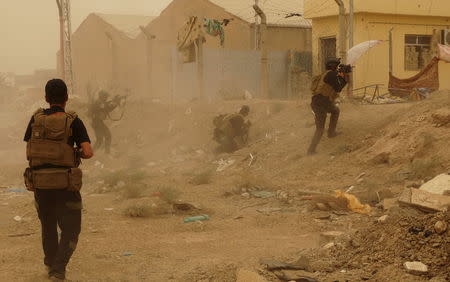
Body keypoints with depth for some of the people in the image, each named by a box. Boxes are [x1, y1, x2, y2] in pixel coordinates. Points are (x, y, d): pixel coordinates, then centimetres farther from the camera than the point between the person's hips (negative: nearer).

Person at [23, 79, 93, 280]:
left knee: (48, 226, 22)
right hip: (66, 184, -3)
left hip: (40, 182, 4)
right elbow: (88, 152, -14)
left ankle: (51, 265, 37)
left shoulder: (36, 119, 2)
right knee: (70, 230, 6)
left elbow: (29, 152, 7)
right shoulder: (73, 121, -7)